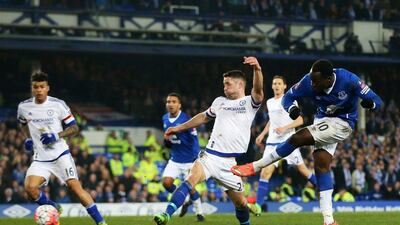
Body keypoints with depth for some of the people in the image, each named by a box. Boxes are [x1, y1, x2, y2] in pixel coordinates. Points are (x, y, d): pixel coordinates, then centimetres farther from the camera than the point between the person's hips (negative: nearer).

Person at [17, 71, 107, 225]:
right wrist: (28, 138, 8)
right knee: (30, 187, -20)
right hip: (40, 159, 2)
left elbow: (74, 128, 0)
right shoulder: (24, 107, 2)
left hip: (60, 155, -2)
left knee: (74, 186, -14)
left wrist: (57, 136, -16)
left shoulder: (58, 105, -7)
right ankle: (53, 209, 7)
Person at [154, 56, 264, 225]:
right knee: (192, 178, -26)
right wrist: (179, 128, 35)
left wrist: (257, 70, -40)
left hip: (230, 163, -2)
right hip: (210, 156, 2)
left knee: (240, 202, 5)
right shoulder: (220, 101, 18)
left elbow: (258, 91, -19)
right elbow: (204, 117, 35)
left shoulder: (249, 102, 3)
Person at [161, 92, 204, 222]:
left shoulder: (186, 120, -18)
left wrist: (196, 160, -21)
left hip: (189, 161, -6)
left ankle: (199, 212, 19)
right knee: (166, 182, -9)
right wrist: (167, 141, -3)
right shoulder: (165, 119, 2)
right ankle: (185, 201, 16)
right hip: (175, 160, 6)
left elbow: (194, 141, -16)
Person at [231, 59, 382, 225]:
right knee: (321, 165, -4)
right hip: (323, 121, 5)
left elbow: (376, 101, -19)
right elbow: (288, 97, -3)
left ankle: (255, 167, -6)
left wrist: (370, 103, -44)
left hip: (342, 123, -5)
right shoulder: (308, 82, -17)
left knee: (297, 138, -20)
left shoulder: (348, 80, -27)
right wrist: (291, 108, -27)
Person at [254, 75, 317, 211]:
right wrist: (262, 134, 19)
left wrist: (285, 128, -21)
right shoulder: (269, 103, 14)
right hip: (272, 142, 4)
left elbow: (300, 120, -9)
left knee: (303, 169, 6)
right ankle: (258, 204, -12)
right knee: (266, 172, -9)